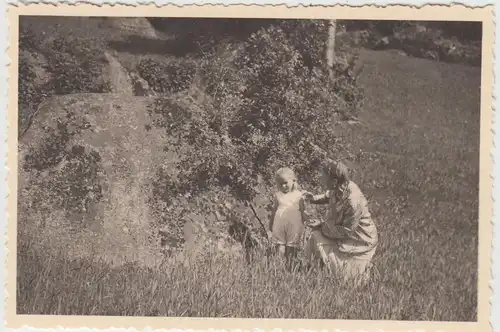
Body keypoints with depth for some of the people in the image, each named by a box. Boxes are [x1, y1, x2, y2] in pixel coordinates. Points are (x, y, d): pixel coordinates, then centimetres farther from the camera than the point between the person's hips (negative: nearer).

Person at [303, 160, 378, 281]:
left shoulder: (353, 202, -37)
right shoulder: (337, 189, -14)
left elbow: (346, 231, -28)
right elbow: (328, 196, 13)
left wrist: (322, 226, -22)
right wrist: (314, 198, -5)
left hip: (359, 242, -8)